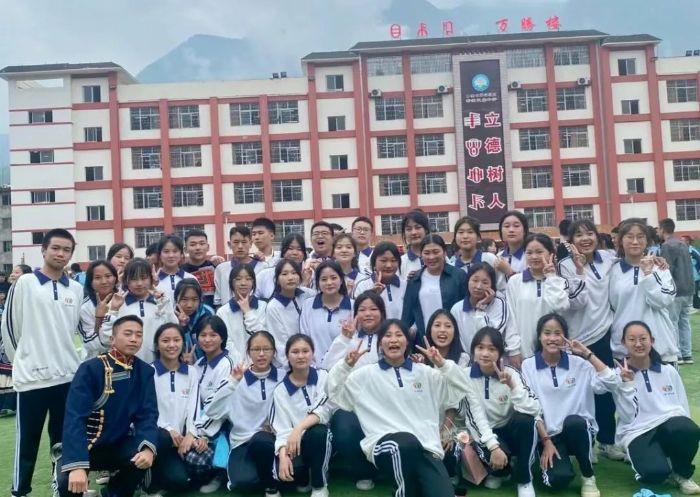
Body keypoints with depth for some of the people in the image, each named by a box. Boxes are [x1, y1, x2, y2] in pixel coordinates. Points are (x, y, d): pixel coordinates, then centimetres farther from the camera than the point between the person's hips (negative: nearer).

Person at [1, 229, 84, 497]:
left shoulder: (76, 289, 8)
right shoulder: (25, 283, -3)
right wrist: (22, 360, 6)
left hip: (68, 375, 4)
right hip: (32, 376, -4)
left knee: (64, 438, 13)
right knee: (27, 441, 4)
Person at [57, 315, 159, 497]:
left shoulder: (145, 372, -4)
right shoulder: (90, 369, -17)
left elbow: (148, 414, -9)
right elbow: (74, 418, -24)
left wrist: (148, 447, -30)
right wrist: (77, 465, -36)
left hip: (118, 446, 3)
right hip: (84, 446, -3)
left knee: (144, 455, -26)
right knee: (69, 482, -30)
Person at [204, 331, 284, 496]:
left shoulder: (284, 377, 4)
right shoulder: (238, 379, 3)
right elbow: (212, 412, -7)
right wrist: (232, 382, -13)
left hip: (273, 438, 0)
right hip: (244, 442, 0)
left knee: (261, 440, -36)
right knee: (243, 481, -30)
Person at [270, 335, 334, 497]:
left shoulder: (323, 377, 1)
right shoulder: (280, 391, 4)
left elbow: (324, 410, -14)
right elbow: (282, 428, -5)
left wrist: (299, 429, -29)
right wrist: (283, 455, -24)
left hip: (322, 441, 0)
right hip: (296, 444, 0)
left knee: (317, 432, -34)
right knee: (284, 470, -30)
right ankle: (305, 478, 8)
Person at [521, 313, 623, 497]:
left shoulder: (579, 363, 2)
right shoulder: (528, 366, -1)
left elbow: (612, 383, -11)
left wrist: (587, 354, -10)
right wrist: (546, 441, -11)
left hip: (579, 429, 1)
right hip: (547, 434, -1)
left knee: (572, 421, -36)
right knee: (559, 478, -29)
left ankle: (588, 476, -11)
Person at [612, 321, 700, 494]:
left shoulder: (669, 371, 8)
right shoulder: (618, 375, 0)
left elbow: (683, 406, 13)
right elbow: (628, 416, -7)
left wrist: (685, 430, -5)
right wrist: (628, 383, -15)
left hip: (670, 424, 4)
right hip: (638, 433, -3)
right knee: (655, 473, -34)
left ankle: (682, 473, -3)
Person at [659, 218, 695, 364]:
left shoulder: (667, 246, -12)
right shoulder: (683, 245, 14)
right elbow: (688, 268, 18)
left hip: (675, 291, -8)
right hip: (688, 289, 8)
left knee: (672, 323, -2)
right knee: (684, 321, 12)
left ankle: (677, 355, -2)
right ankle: (687, 354, 13)